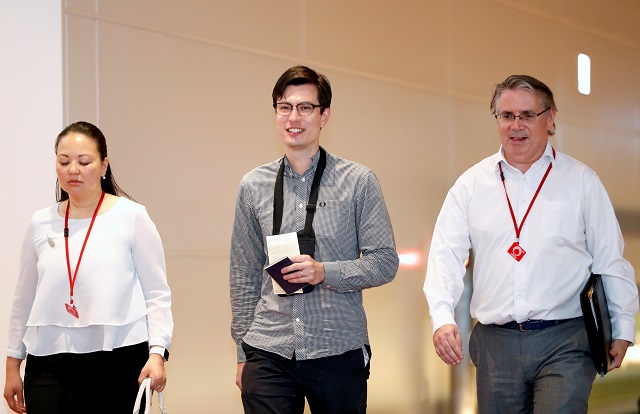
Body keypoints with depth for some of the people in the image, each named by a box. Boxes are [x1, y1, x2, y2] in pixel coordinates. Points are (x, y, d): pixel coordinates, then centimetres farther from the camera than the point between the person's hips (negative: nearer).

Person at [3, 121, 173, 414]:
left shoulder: (132, 217, -1)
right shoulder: (41, 224, 9)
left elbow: (157, 294, -2)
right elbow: (24, 299, 16)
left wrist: (157, 352, -12)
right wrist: (13, 363, 16)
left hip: (119, 359, -2)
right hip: (49, 363, 2)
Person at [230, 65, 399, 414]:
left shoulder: (358, 182, 1)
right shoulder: (253, 186, 8)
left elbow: (385, 262, 0)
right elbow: (243, 276, 12)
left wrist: (325, 272, -16)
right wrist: (243, 352, 10)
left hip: (339, 354, -1)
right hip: (268, 355, 2)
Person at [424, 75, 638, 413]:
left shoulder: (581, 180, 5)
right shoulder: (472, 183, 8)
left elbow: (610, 259, 7)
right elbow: (446, 255, 3)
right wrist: (442, 318, -11)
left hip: (564, 344, -2)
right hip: (495, 343, 2)